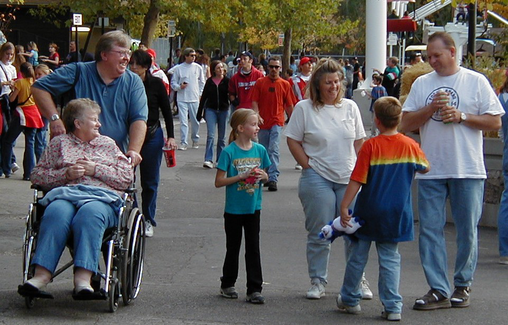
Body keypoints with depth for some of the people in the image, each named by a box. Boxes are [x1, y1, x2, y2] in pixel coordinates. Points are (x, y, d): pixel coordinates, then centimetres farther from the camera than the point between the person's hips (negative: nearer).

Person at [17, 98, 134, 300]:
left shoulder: (108, 144, 27)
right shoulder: (59, 143, 25)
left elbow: (127, 177, 16)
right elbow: (37, 175, 18)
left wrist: (96, 169, 3)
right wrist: (66, 173, 1)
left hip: (102, 196, 0)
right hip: (65, 194, 0)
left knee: (90, 214, -38)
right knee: (56, 213, -37)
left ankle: (83, 278, -52)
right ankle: (41, 276, -48)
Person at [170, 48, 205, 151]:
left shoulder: (198, 68, 5)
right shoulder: (178, 68, 0)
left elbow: (202, 82, 15)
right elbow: (173, 83, 5)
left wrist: (200, 94, 8)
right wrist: (179, 87, -13)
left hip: (195, 99, 2)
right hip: (182, 99, -2)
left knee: (195, 121, 10)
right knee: (183, 121, -7)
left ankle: (195, 139, 27)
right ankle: (183, 142, -6)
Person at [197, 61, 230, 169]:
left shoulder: (227, 81, 0)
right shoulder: (209, 81, 5)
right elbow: (204, 97, 9)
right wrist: (199, 112, 9)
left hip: (223, 110, 0)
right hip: (211, 110, 0)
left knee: (222, 137, 7)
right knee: (210, 135, -10)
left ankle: (220, 160, 15)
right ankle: (208, 159, -13)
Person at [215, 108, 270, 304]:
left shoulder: (260, 150, 2)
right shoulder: (229, 152, -11)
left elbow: (265, 177, 13)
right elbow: (219, 182, -11)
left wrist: (263, 175, -10)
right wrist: (242, 176, -21)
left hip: (253, 208, 3)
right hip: (234, 209, -3)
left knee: (253, 248, 3)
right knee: (233, 248, 10)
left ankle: (254, 289, 5)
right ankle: (227, 285, 26)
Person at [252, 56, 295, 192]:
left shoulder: (285, 84, 3)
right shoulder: (260, 82, 4)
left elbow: (289, 106, 8)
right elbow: (254, 101, 1)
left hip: (277, 122, -2)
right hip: (263, 122, 2)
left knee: (273, 150, -14)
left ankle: (273, 179, -19)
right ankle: (266, 176, 26)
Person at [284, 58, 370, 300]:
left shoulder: (350, 107, 8)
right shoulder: (304, 109, -1)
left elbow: (359, 142, 13)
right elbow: (293, 141, 0)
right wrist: (309, 166, -6)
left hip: (349, 179, 3)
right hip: (317, 178, -3)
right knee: (319, 234, 2)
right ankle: (317, 281, 13)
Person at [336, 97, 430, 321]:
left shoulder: (370, 146, -14)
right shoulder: (410, 145, -5)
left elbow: (356, 180, -15)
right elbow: (425, 168, 13)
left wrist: (344, 206, -11)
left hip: (368, 211, -2)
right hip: (396, 213, 2)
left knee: (357, 256, 12)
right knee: (390, 259, 8)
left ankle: (349, 300, 24)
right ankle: (392, 307, 3)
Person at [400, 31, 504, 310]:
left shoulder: (476, 81, 2)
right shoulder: (422, 84, 10)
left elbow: (495, 121, -1)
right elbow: (406, 124, 6)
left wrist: (462, 116, -12)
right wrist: (431, 108, -9)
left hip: (468, 171, -3)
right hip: (431, 171, 3)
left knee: (467, 231, 4)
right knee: (430, 229, -1)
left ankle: (462, 286, 17)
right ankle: (438, 290, 2)